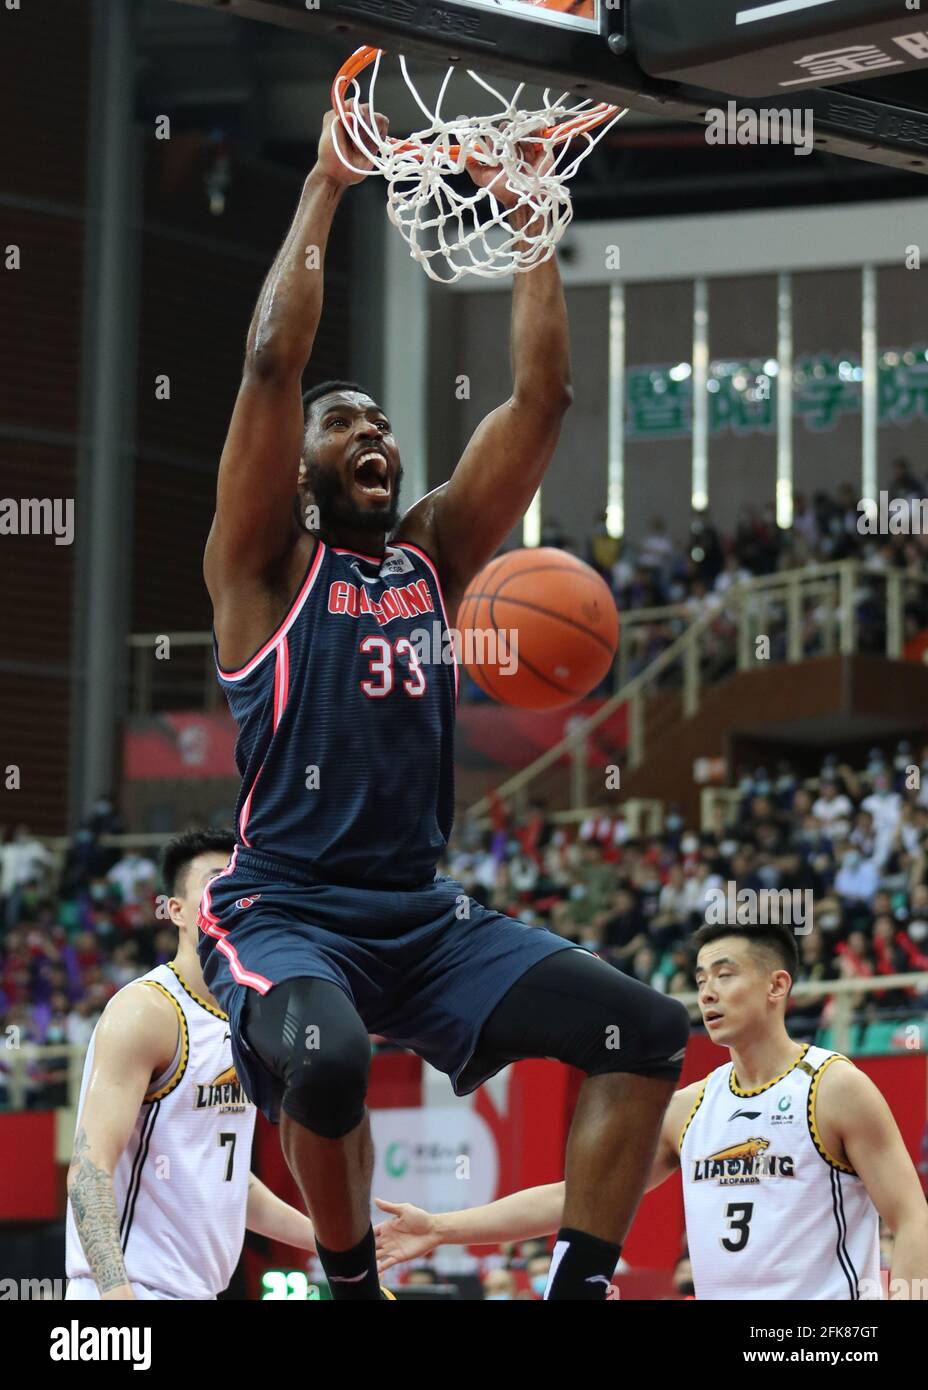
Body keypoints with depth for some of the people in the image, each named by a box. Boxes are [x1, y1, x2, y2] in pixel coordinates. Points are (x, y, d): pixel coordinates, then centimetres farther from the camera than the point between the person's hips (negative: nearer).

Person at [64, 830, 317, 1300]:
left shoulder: (242, 1021, 14)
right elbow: (89, 1170, -21)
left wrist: (323, 1238, 20)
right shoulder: (146, 1010, -13)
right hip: (131, 1289, -9)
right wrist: (114, 1288, -33)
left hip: (199, 1288, 9)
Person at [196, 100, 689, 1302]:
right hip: (283, 909, -6)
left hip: (425, 914, 6)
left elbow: (541, 397, 9)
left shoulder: (433, 555, 15)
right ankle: (350, 1284, -10)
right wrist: (325, 187, -8)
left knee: (644, 1035, -10)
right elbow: (271, 361, -12)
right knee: (324, 1056, -37)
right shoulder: (266, 566, 1)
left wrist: (527, 219, 5)